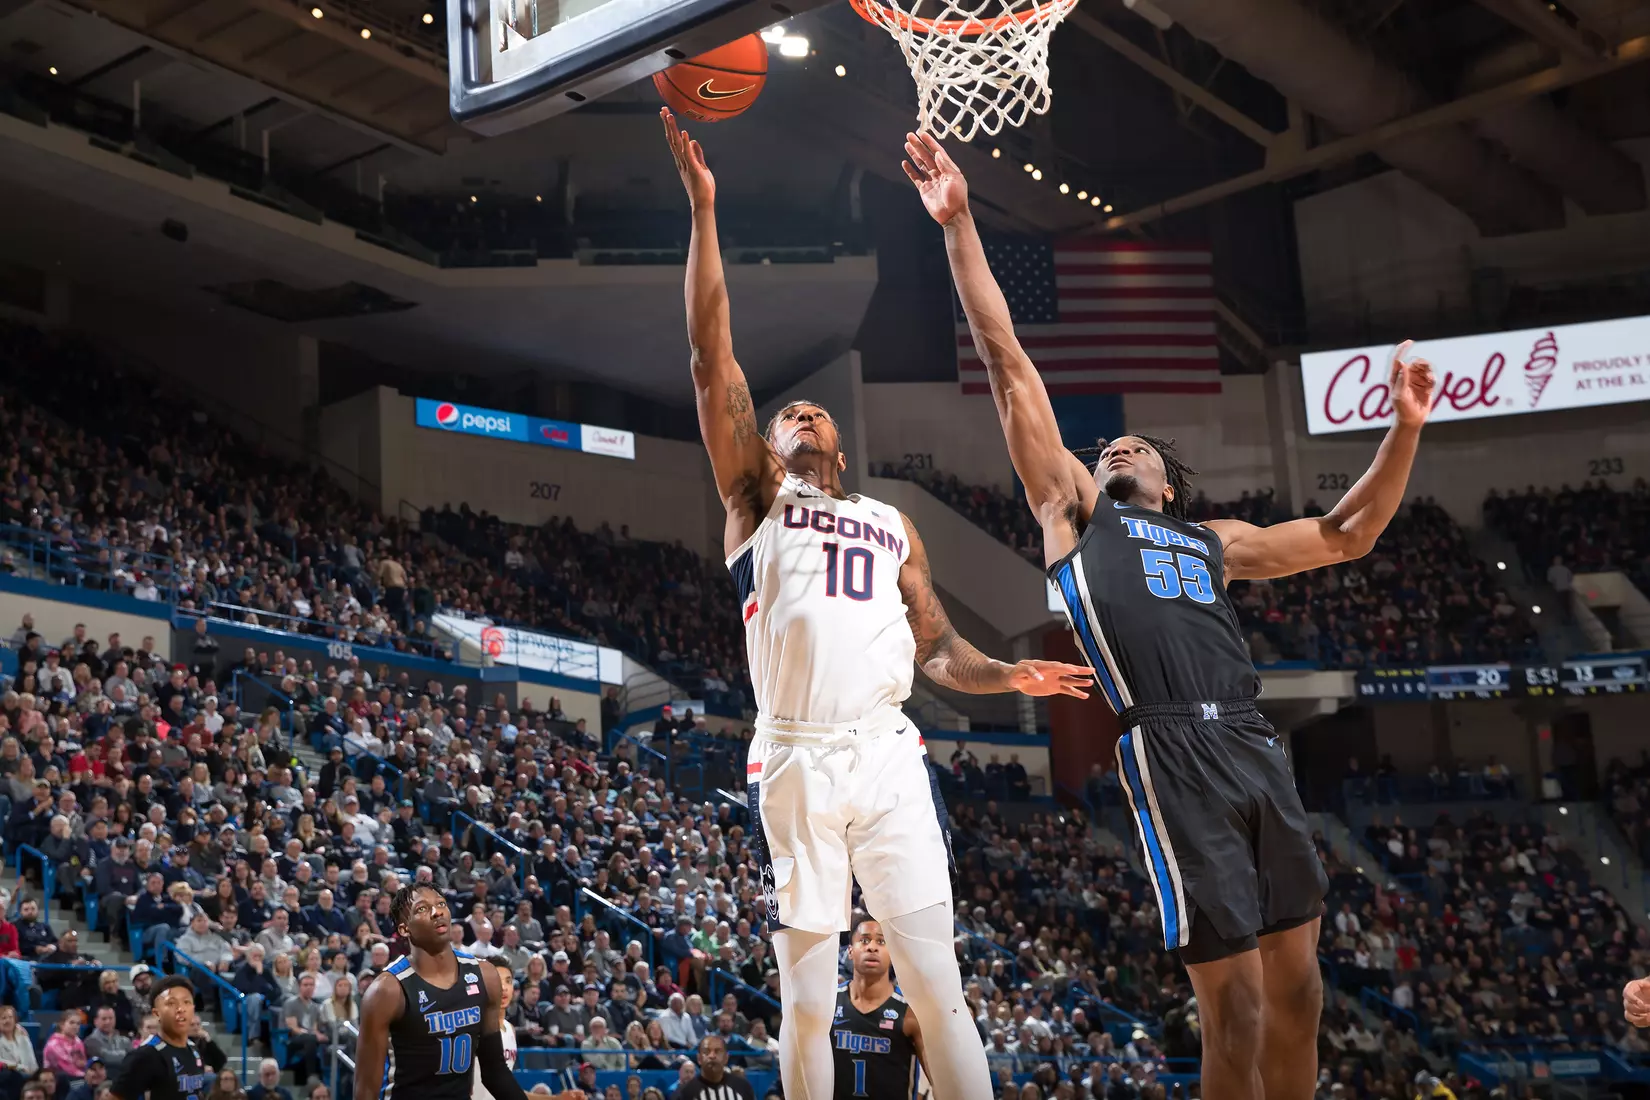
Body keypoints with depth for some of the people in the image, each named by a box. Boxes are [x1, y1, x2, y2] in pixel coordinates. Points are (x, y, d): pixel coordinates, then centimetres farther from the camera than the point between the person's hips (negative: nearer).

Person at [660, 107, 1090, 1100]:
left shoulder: (895, 525, 23)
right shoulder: (757, 495, 13)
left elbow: (939, 650, 22)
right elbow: (713, 354, 3)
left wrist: (1008, 676, 0)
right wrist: (704, 208, -2)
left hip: (889, 756, 2)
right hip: (795, 764, -2)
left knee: (939, 992, -2)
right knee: (807, 1007, 2)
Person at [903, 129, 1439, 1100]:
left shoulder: (1214, 540, 29)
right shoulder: (1074, 507, 17)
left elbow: (1345, 536, 34)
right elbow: (1009, 364, 12)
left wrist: (1405, 430, 24)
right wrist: (960, 225, 9)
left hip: (1257, 745, 5)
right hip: (1172, 753, -5)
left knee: (1297, 984, 6)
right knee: (1235, 1001, -6)